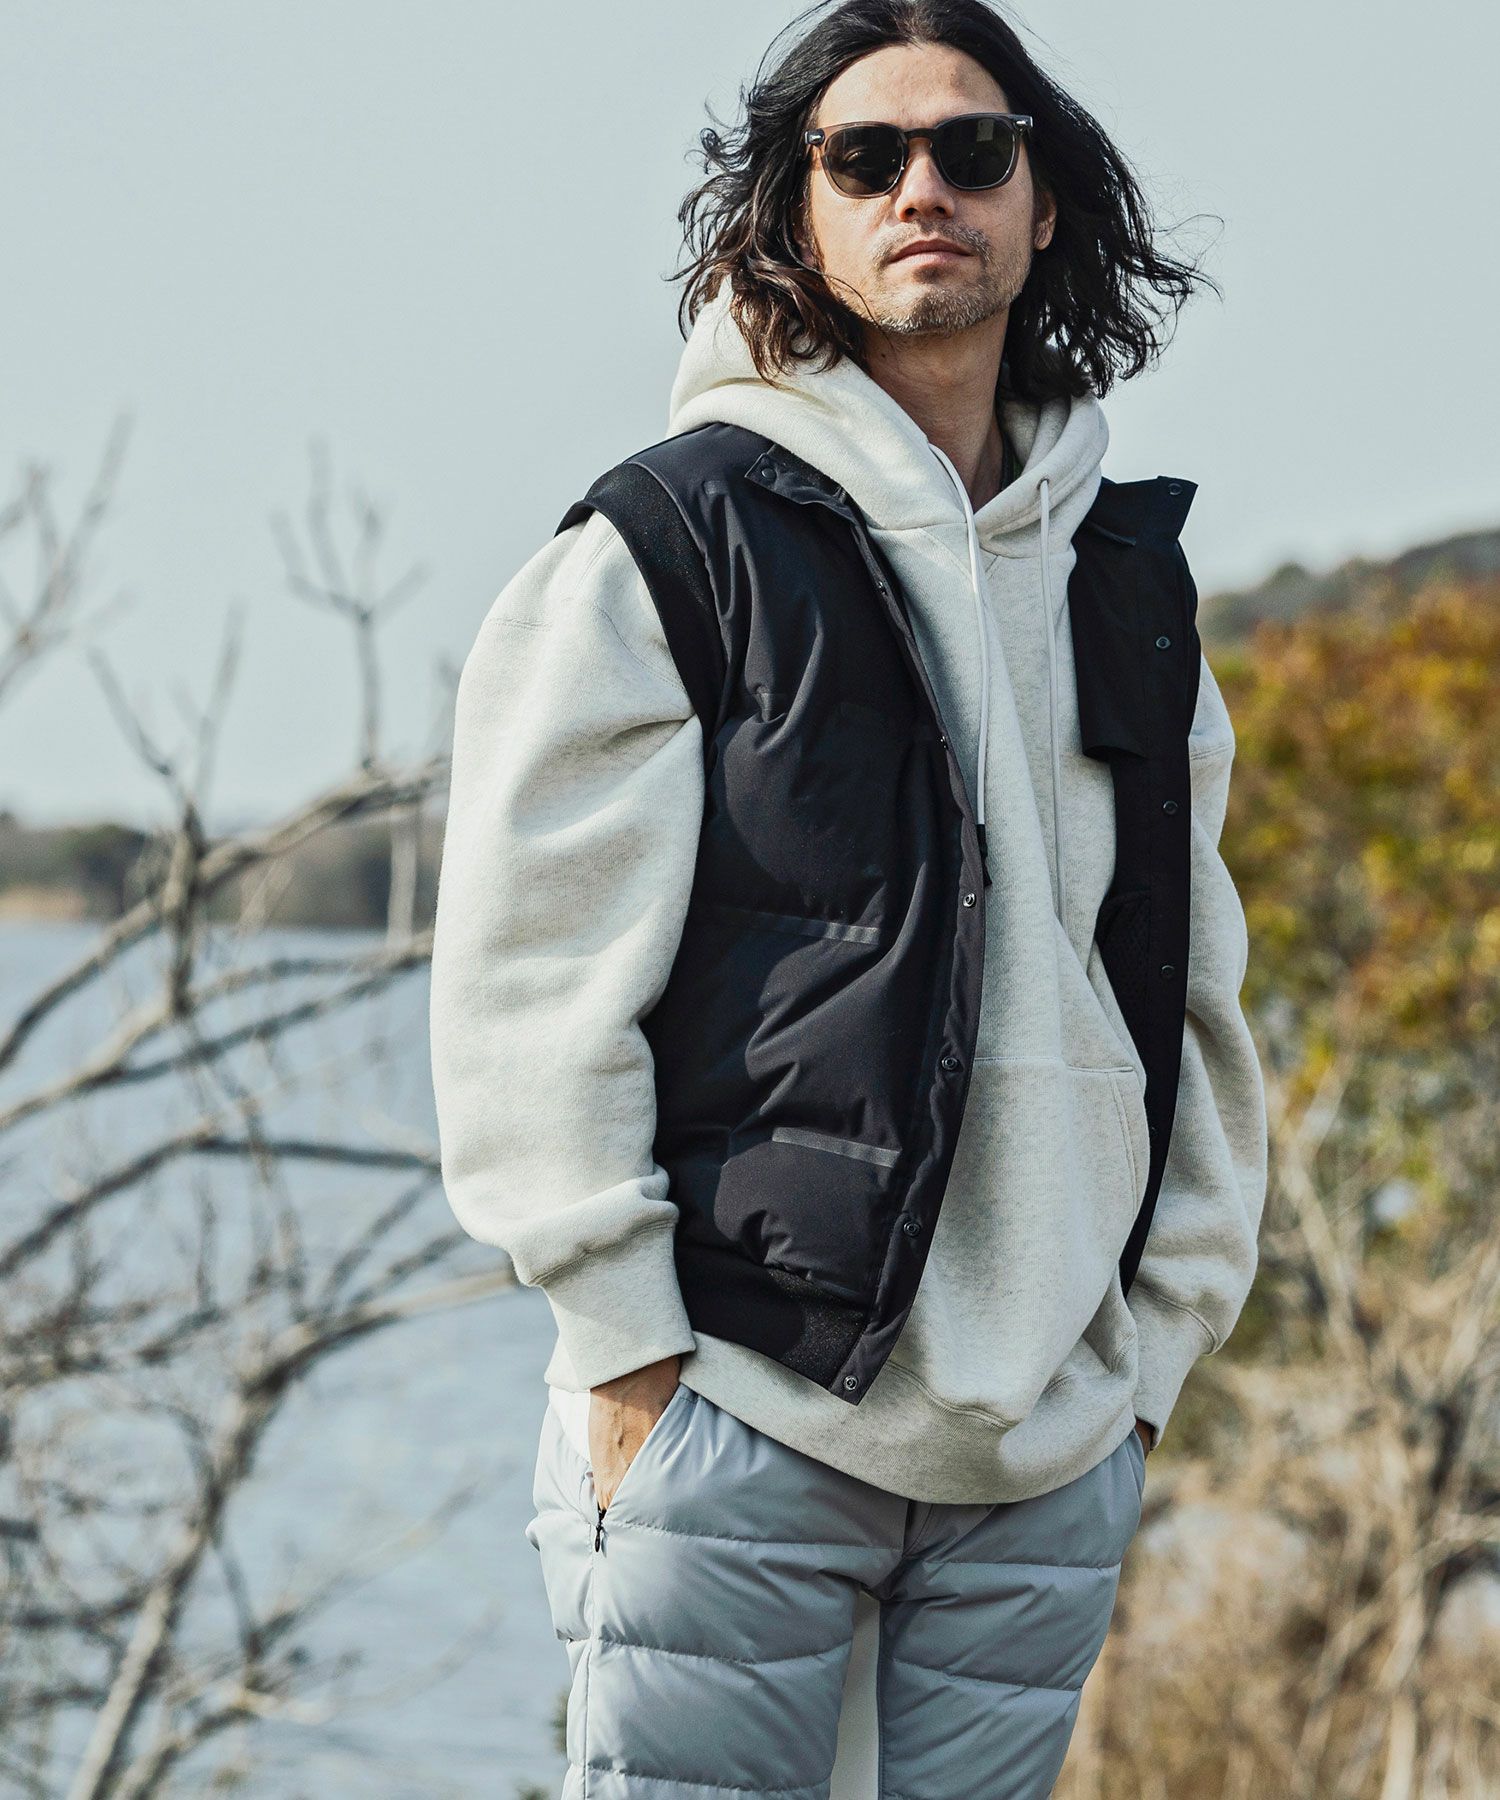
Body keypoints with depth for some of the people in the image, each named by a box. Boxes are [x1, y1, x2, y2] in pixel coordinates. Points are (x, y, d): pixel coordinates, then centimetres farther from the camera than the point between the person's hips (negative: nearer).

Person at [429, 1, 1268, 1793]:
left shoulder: (1124, 590, 15)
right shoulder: (667, 548, -1)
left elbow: (1197, 1003, 20)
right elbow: (532, 980, -5)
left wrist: (1153, 1349, 12)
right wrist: (631, 1356, -9)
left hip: (1052, 1448, 5)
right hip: (737, 1411, -4)